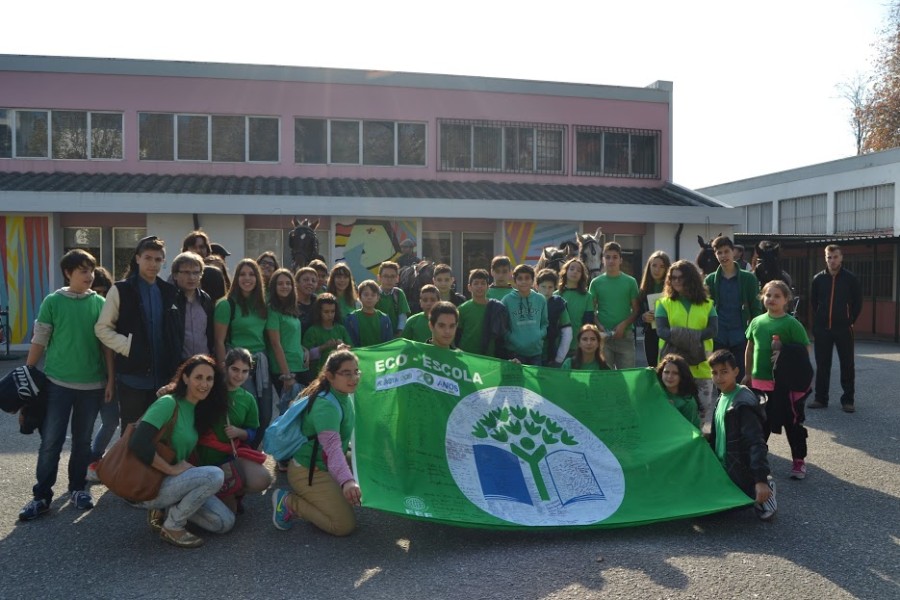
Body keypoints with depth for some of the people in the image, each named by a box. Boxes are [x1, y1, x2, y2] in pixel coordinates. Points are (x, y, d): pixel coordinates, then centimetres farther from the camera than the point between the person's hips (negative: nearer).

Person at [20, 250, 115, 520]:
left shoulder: (100, 303, 1)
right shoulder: (53, 302, -3)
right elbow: (39, 341, 1)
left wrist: (110, 379, 1)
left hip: (92, 384, 2)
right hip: (58, 383, -1)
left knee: (82, 440, 11)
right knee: (51, 441, 1)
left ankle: (77, 488, 25)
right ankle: (42, 495, 12)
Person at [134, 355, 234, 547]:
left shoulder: (196, 409, 8)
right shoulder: (168, 403, -17)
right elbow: (139, 444, -28)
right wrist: (172, 469, -22)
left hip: (171, 481, 8)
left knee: (225, 522, -1)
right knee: (214, 475, -28)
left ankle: (164, 510, 9)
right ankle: (171, 527, -10)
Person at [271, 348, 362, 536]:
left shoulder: (344, 396, -1)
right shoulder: (326, 405, -30)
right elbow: (332, 446, -48)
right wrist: (346, 481, -62)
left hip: (326, 466, 9)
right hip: (309, 472, -9)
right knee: (345, 526, -10)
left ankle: (312, 499, 17)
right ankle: (290, 502, 0)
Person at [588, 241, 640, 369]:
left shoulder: (630, 282, 5)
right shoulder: (596, 282, 5)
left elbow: (636, 310, 4)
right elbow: (591, 310, 6)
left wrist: (623, 325, -12)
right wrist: (599, 326, -11)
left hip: (625, 335, 0)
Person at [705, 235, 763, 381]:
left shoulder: (748, 278, 1)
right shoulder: (711, 280, 5)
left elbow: (756, 309, 1)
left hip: (741, 338, -1)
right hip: (718, 339, 1)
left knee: (741, 378, 3)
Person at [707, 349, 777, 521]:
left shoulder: (743, 403, -21)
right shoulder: (721, 398, 7)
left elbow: (757, 443, -28)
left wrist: (761, 480, -34)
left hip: (740, 473, -9)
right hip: (722, 469, 9)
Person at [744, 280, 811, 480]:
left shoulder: (791, 324, -9)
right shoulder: (757, 322, 6)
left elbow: (805, 350, -9)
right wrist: (748, 374, 17)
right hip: (759, 381, 5)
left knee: (792, 423, 6)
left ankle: (799, 461, 20)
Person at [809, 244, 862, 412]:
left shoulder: (850, 278, -1)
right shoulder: (818, 279, 4)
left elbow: (857, 303, 4)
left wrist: (850, 321, 1)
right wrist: (819, 320, 9)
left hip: (844, 329, -2)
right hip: (822, 329, 2)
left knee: (847, 365, 2)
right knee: (822, 365, 7)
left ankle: (848, 400, 10)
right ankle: (821, 398, 14)